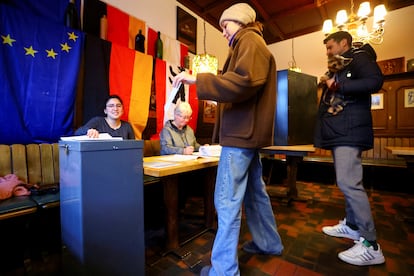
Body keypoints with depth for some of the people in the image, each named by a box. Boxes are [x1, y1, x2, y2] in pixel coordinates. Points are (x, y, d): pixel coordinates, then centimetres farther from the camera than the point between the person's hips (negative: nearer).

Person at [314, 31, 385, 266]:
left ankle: (371, 245, -4)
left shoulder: (359, 57, -1)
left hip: (349, 130, -10)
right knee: (348, 181, 13)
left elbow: (375, 81, -19)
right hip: (339, 131, 10)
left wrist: (337, 85, -16)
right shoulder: (340, 67, 25)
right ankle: (352, 225, 25)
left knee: (348, 182, -14)